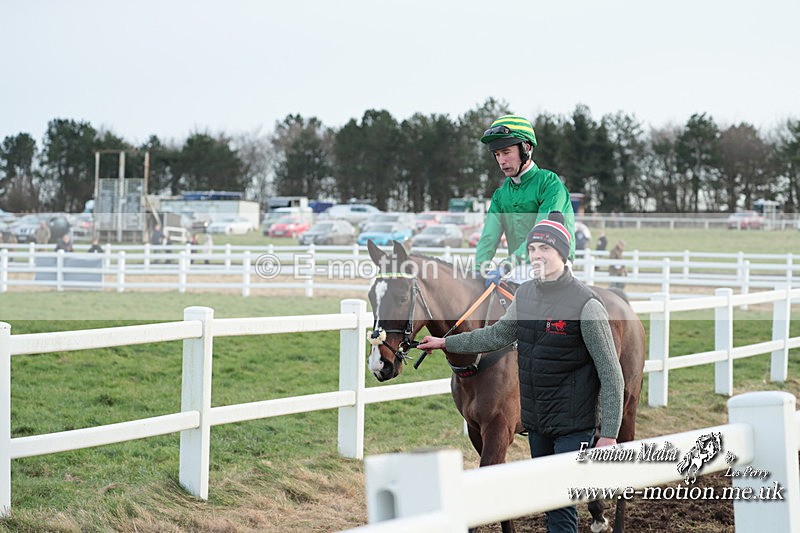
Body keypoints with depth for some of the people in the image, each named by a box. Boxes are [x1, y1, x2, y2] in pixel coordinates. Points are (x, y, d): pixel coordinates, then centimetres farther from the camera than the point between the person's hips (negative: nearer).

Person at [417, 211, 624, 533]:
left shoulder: (585, 304, -17)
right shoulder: (525, 295, 4)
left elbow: (611, 376, -16)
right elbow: (498, 335, 23)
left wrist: (609, 433, -19)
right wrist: (446, 343, 23)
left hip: (573, 426, -7)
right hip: (536, 422, 7)